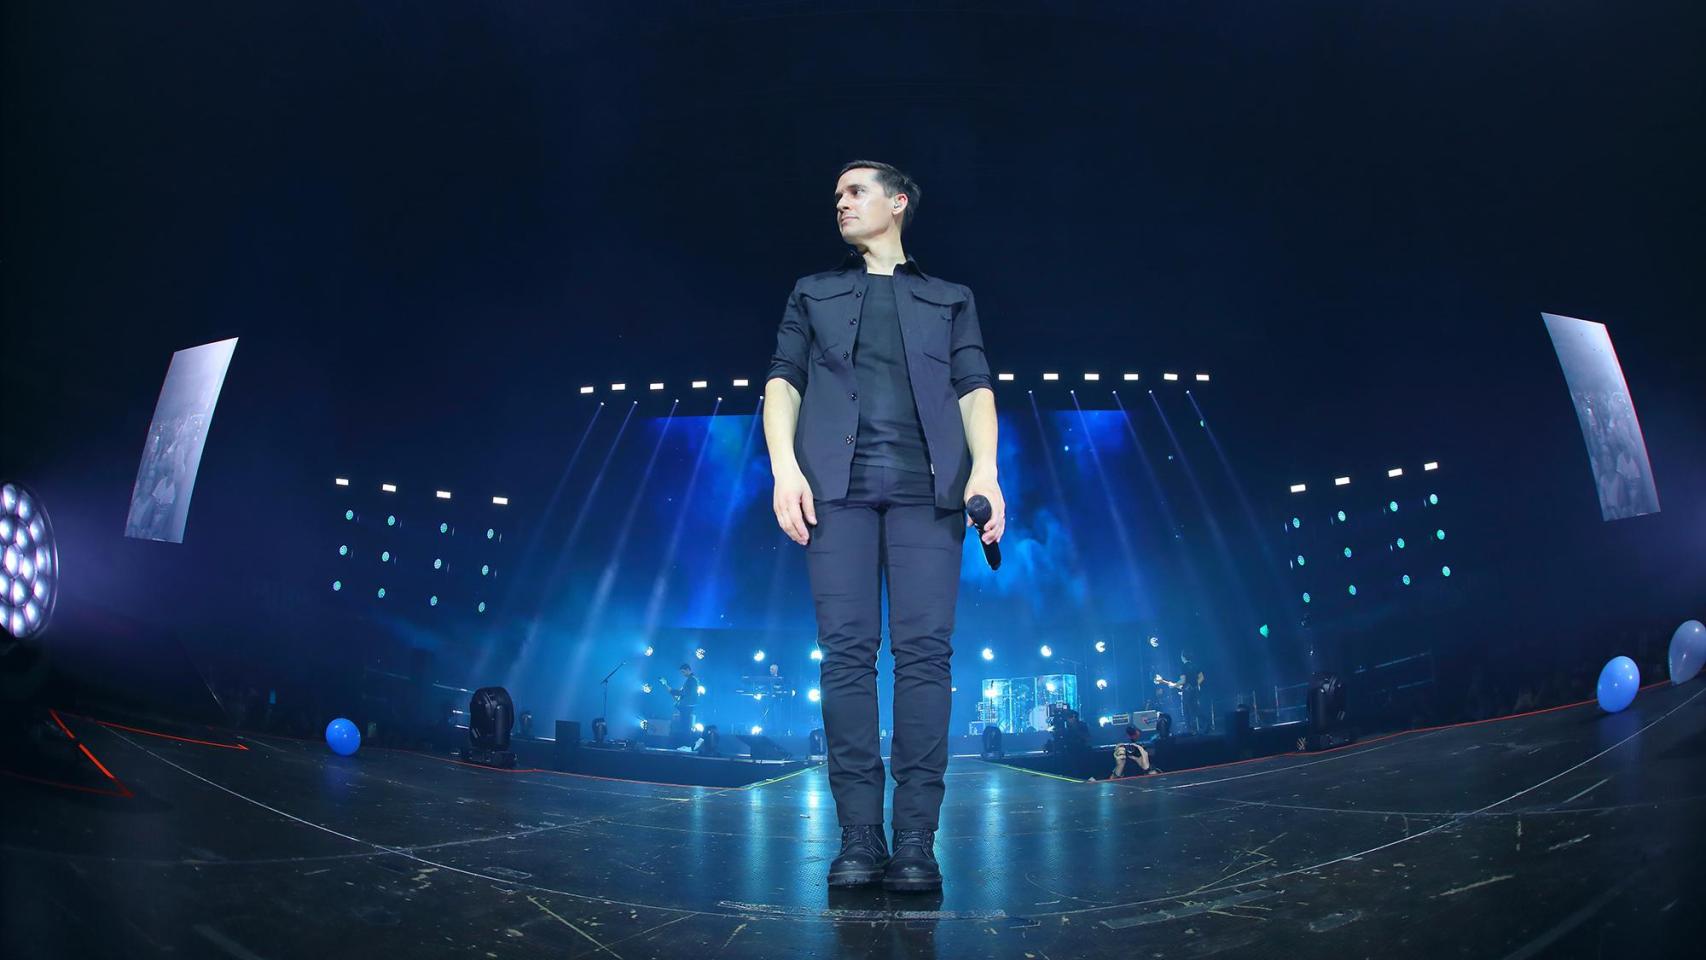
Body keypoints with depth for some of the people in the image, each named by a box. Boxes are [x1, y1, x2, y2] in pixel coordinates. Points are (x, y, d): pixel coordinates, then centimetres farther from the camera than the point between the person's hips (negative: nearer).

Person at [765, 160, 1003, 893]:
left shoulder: (949, 299, 22)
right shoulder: (813, 294, 24)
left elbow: (974, 388, 11)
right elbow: (783, 380, 13)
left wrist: (985, 467, -7)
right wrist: (784, 466, -4)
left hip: (926, 483, 0)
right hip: (838, 483, 1)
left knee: (924, 649, -10)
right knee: (847, 650, -8)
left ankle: (916, 840, -10)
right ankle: (859, 838, -6)